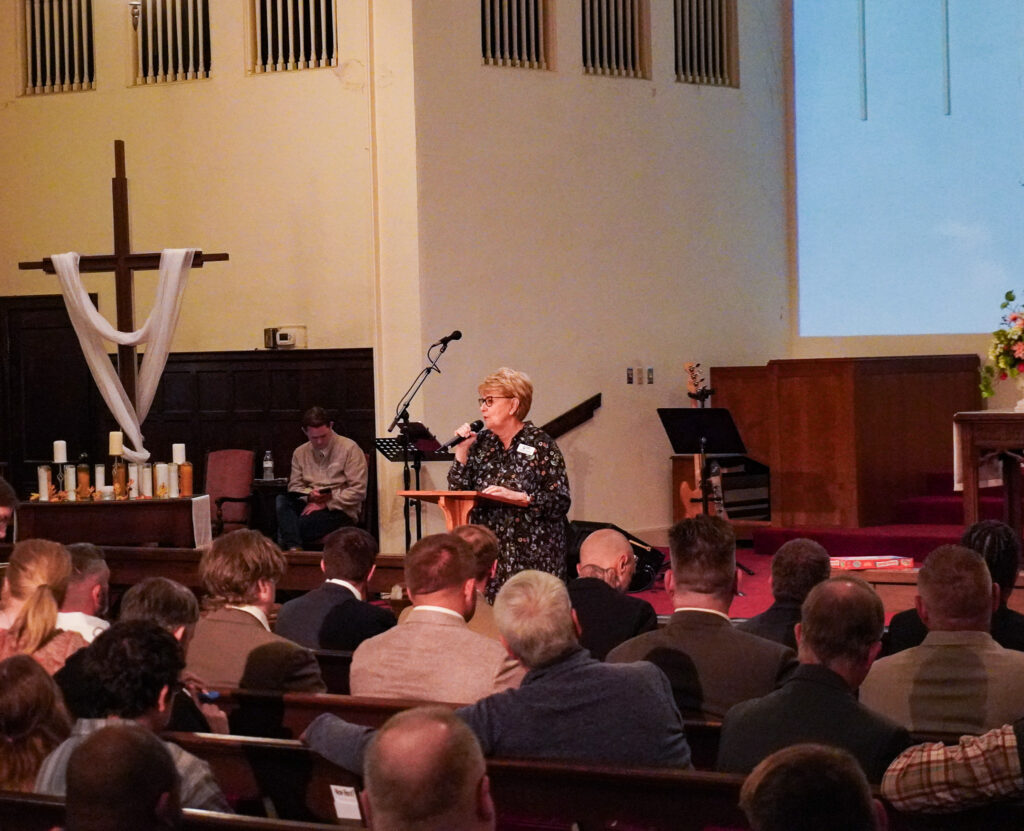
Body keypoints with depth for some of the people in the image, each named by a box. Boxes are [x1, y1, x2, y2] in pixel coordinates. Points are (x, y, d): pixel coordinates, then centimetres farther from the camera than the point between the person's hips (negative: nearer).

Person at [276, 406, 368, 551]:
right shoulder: (300, 452, 13)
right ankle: (293, 547, -43)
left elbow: (358, 491, -8)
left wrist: (325, 504, -14)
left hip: (340, 510, -5)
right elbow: (294, 486, 16)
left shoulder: (350, 449, -3)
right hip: (310, 504, 5)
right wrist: (309, 495, -8)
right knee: (280, 501, -28)